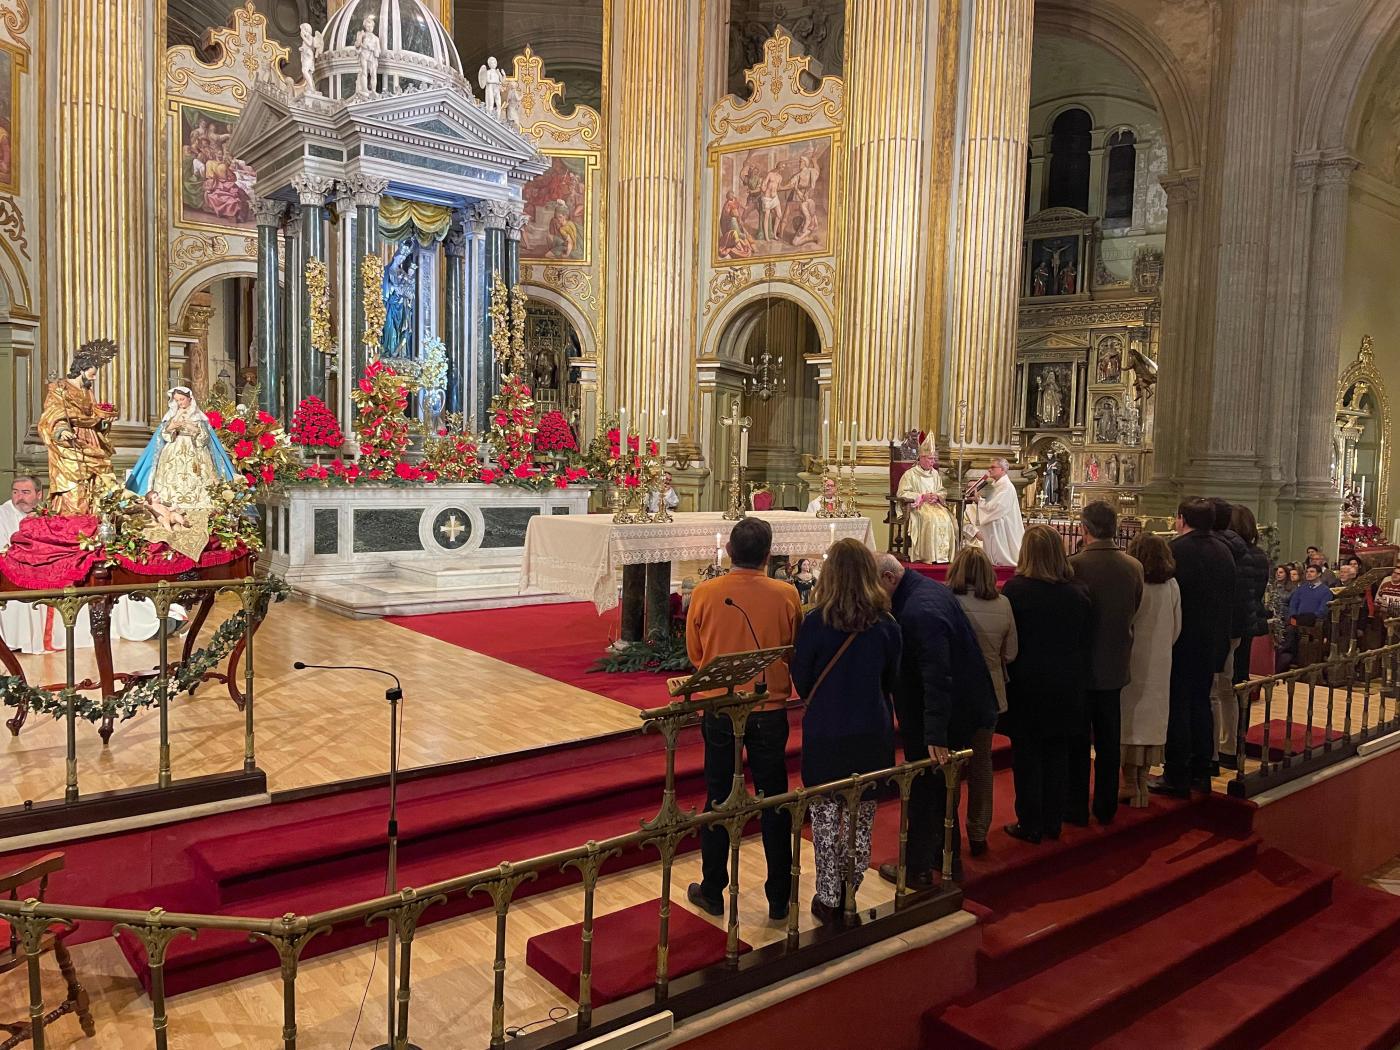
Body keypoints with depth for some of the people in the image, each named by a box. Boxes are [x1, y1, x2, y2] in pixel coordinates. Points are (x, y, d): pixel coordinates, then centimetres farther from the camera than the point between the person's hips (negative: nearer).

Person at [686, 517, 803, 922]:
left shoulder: (704, 593, -12)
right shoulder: (786, 595, -12)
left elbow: (694, 653, 1)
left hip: (719, 709, 0)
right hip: (770, 710, 0)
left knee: (718, 798, 14)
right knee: (774, 801, 12)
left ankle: (712, 892, 25)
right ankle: (779, 897, 22)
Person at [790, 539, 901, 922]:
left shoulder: (815, 621, -15)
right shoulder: (886, 626, -8)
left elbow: (801, 680, -3)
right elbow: (891, 682, 6)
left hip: (824, 733, -1)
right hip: (871, 734, 2)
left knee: (826, 818, 11)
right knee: (861, 820, 13)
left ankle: (828, 899, 20)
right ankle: (848, 897, 22)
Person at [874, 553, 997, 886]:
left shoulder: (918, 612, -29)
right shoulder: (929, 589, 3)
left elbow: (937, 676, -31)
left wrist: (935, 734, -29)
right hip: (960, 708, 10)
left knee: (925, 795, 6)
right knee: (943, 789, 22)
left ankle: (918, 869, 21)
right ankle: (948, 861, 36)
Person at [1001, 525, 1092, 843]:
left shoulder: (1015, 589, -16)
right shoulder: (1077, 591, -3)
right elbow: (1085, 643, 5)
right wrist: (1078, 678, 17)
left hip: (1027, 685, -4)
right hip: (1066, 685, 4)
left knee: (1027, 755, 7)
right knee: (1057, 753, 15)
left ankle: (1030, 825, 13)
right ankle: (1053, 822, 23)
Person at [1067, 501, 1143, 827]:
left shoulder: (1074, 565, -20)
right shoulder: (1134, 567, -4)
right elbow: (1135, 613, 7)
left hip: (1080, 666, -4)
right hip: (1116, 668, 4)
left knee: (1076, 742, 8)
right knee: (1109, 741, 16)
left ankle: (1075, 809, 16)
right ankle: (1106, 808, 26)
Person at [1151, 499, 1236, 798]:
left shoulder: (1175, 550, -17)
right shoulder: (1223, 552, 4)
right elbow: (1230, 599, 9)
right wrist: (1221, 637, 17)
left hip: (1181, 641, -6)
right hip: (1212, 643, 6)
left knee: (1178, 708, 0)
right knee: (1201, 704, 16)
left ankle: (1177, 776, 3)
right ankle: (1201, 771, 23)